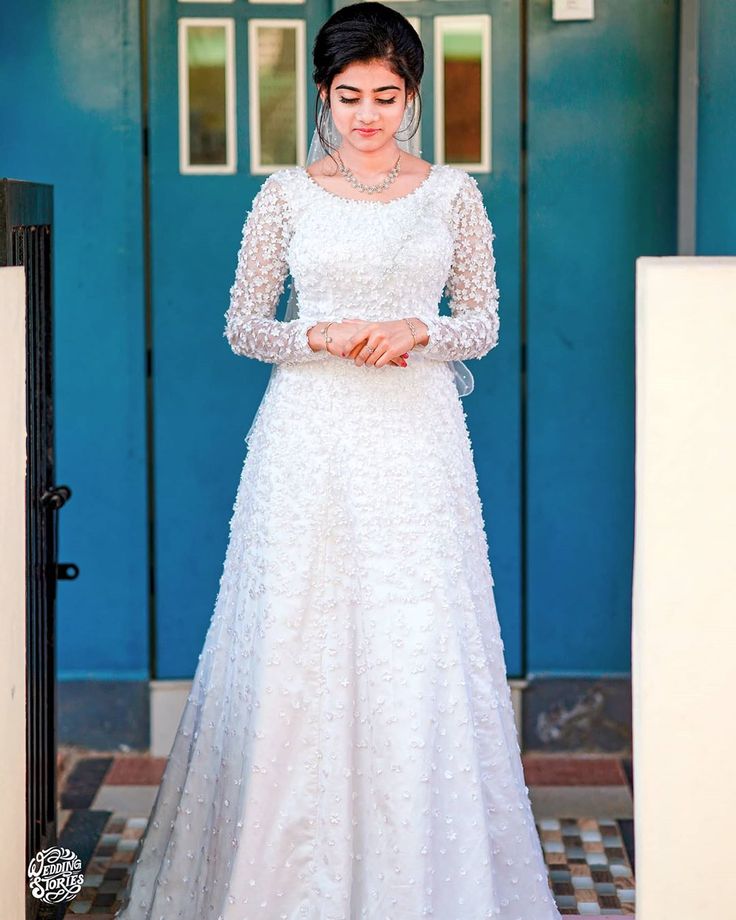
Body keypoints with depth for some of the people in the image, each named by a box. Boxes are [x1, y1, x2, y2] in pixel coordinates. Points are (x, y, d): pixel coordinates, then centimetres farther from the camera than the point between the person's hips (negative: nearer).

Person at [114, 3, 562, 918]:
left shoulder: (452, 193, 6)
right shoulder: (285, 196, 4)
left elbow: (484, 322, 8)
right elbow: (243, 325, 6)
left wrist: (418, 332, -12)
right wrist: (323, 337, -12)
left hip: (416, 440, 0)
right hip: (310, 438, 0)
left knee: (421, 649, -1)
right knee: (299, 644, 0)